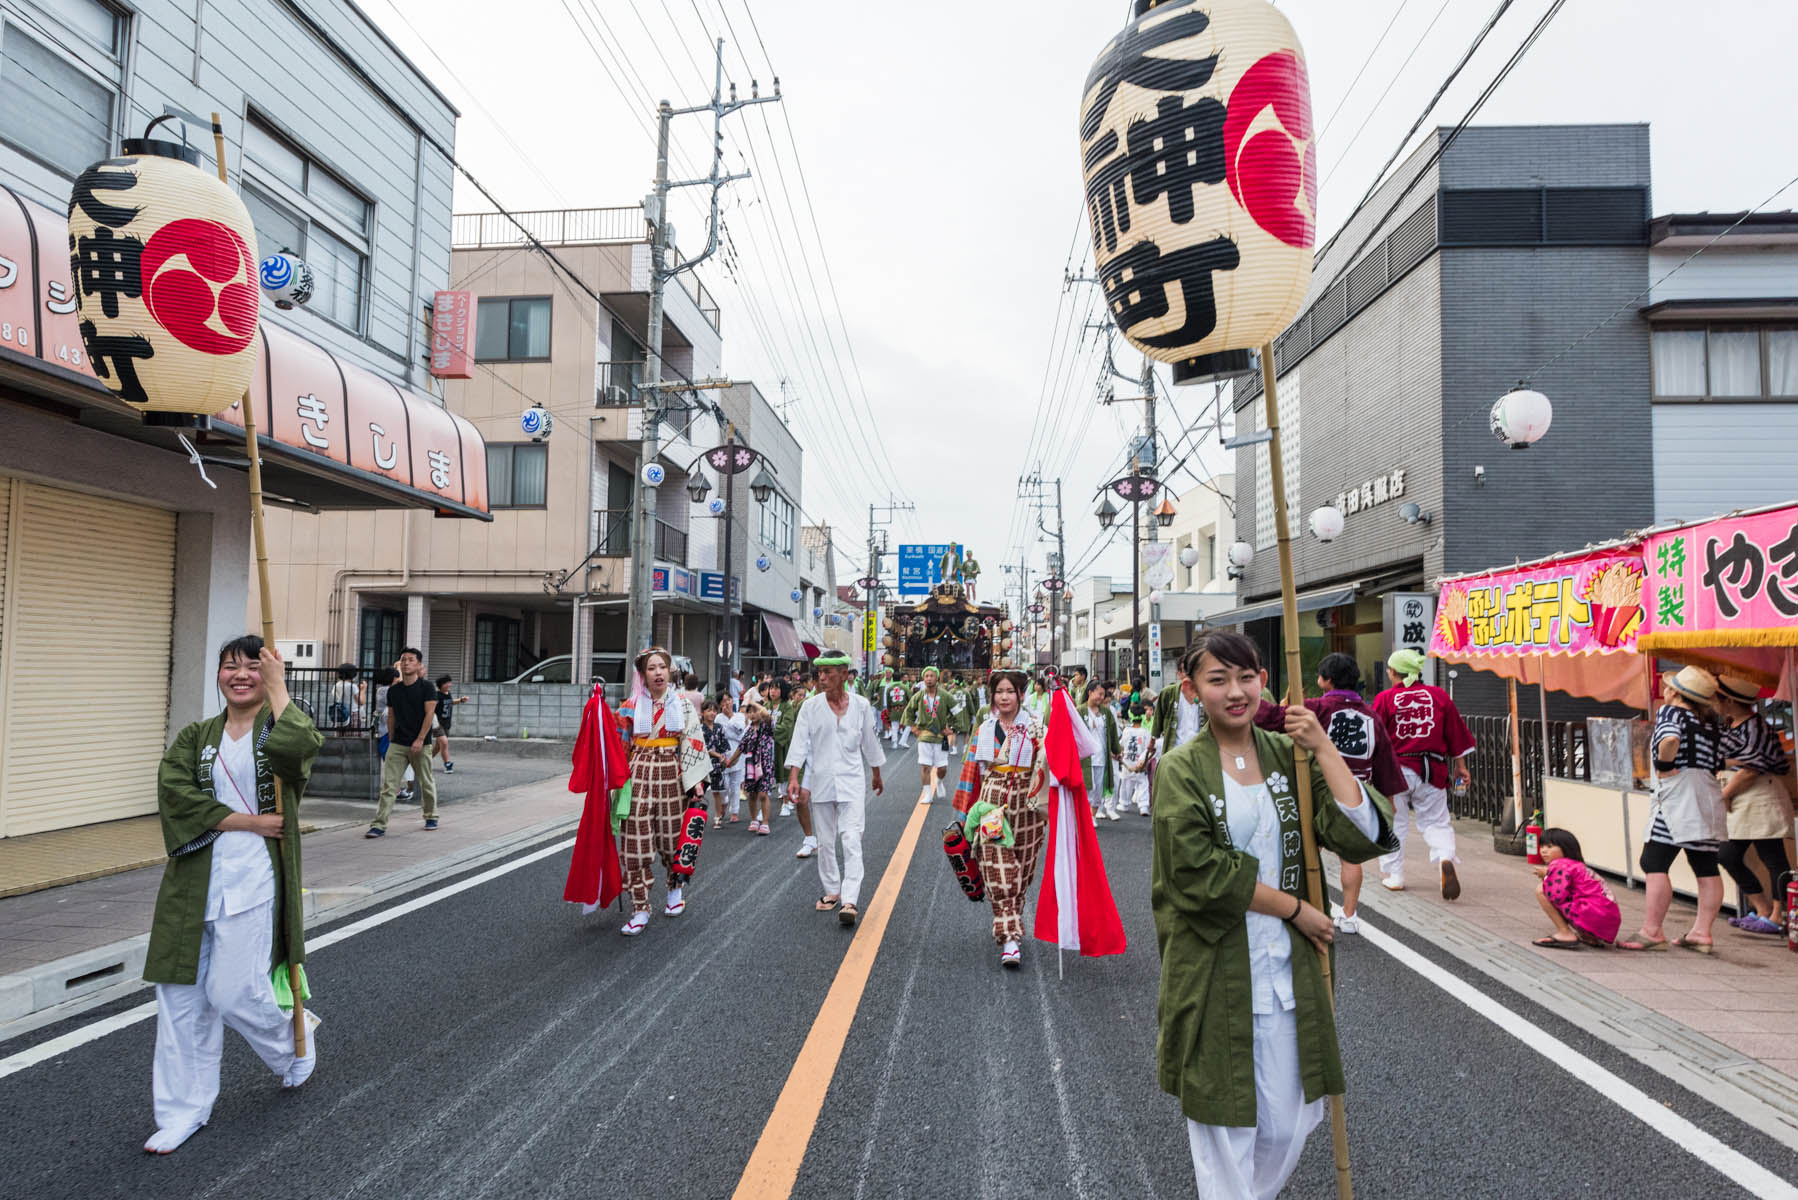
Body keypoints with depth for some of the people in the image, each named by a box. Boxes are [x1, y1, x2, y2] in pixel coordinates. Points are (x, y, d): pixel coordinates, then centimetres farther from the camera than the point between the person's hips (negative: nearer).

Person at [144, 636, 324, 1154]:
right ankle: (183, 1111, 23)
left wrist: (277, 688, -16)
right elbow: (174, 792, -6)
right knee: (183, 999, 7)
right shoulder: (195, 737, 11)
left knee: (234, 992, -5)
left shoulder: (280, 727, 1)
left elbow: (300, 748, -25)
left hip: (252, 882, -4)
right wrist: (249, 823, -14)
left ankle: (296, 1042, 26)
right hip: (194, 883, 4)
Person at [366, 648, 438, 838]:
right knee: (389, 784, -5)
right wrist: (391, 740, 12)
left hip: (420, 744, -3)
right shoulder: (394, 690, 8)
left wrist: (420, 739, -16)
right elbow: (391, 717, 15)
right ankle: (380, 824, -5)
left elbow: (429, 713, -10)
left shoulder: (426, 687, -5)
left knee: (426, 783, 9)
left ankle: (431, 817, 27)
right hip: (398, 744, 3)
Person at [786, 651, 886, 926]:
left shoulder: (861, 706, 0)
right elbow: (800, 742, -4)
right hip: (820, 781, 1)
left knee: (851, 840, -11)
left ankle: (850, 901, -12)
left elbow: (870, 742, 12)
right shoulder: (810, 706, -1)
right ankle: (832, 891, 27)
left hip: (851, 781, -1)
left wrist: (877, 775, 21)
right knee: (825, 841, 10)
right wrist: (794, 776, -15)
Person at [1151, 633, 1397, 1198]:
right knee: (1225, 1127, 9)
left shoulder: (1288, 754, 2)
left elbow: (1361, 837, -8)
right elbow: (1200, 874, -15)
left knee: (1286, 1129, 14)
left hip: (1286, 971, 4)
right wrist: (1295, 908, -10)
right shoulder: (1180, 770, -8)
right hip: (1214, 975, -3)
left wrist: (1323, 749, -14)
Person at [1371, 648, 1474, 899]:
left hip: (1396, 769, -2)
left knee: (1392, 823, 10)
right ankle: (1445, 858, -17)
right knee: (1436, 821, 10)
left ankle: (1393, 876, 15)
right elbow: (1456, 733, 9)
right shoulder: (1439, 695, 2)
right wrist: (1460, 766, 20)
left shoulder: (1384, 699, -6)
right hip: (1432, 770, 2)